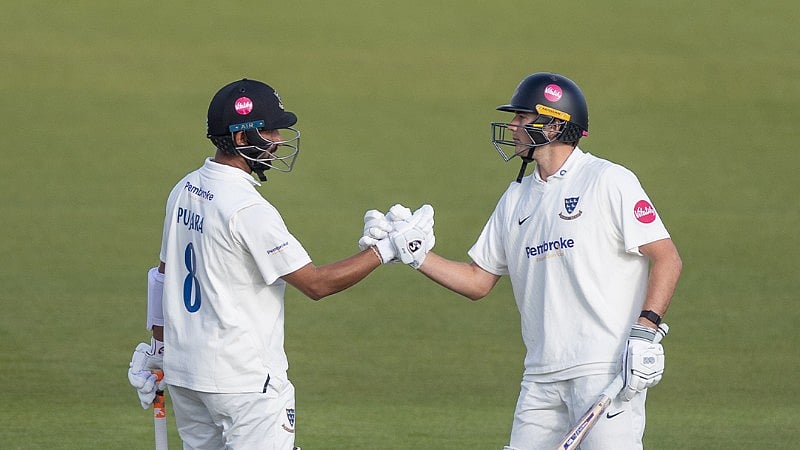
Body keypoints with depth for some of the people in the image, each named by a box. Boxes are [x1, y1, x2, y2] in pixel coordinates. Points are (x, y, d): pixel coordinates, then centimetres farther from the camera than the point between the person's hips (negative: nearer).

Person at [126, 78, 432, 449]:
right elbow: (317, 283, -17)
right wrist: (387, 248, -12)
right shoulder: (248, 209, -19)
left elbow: (165, 276, 17)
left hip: (184, 373, 9)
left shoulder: (184, 191, 8)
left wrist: (158, 348, 27)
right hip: (243, 378, -9)